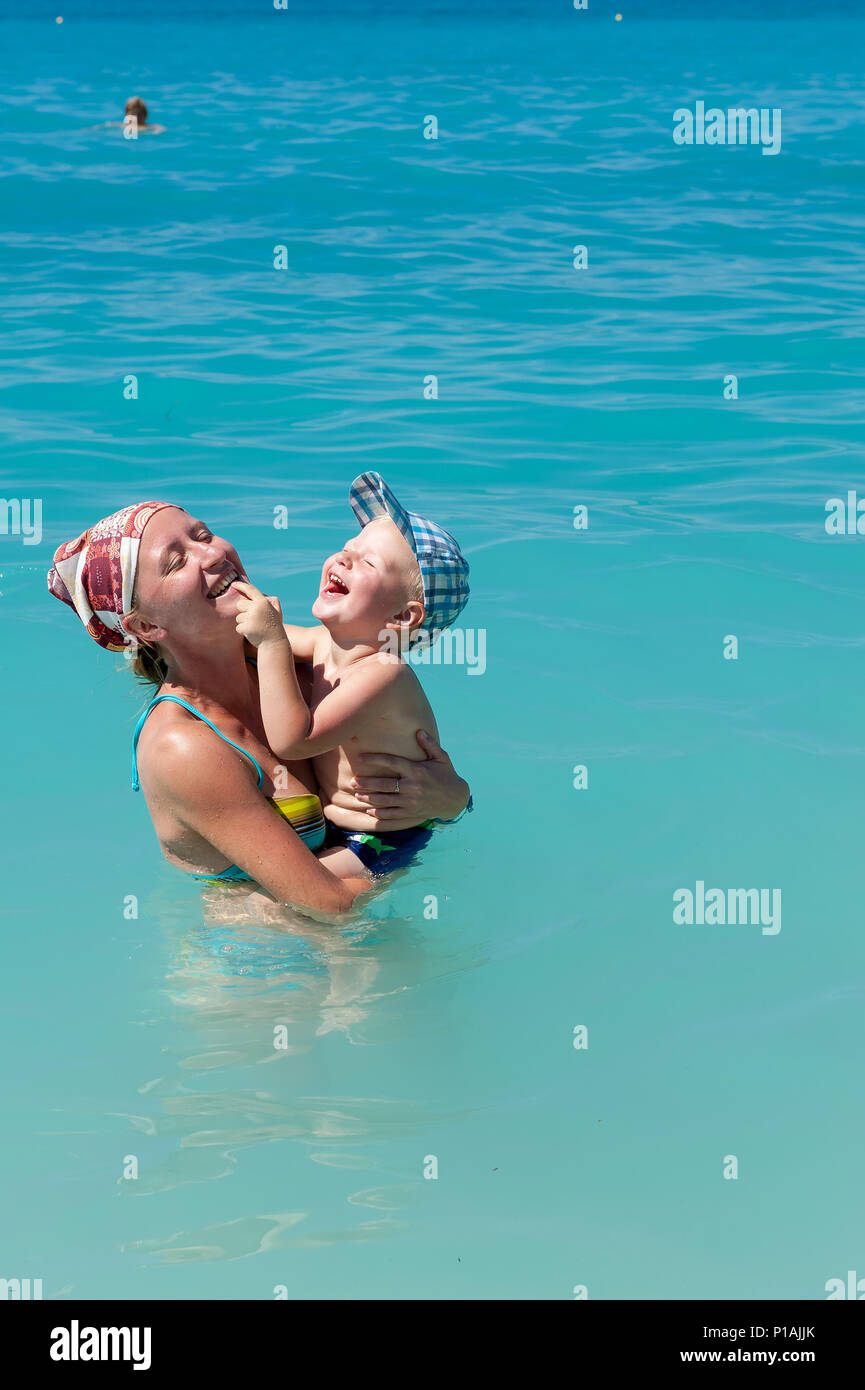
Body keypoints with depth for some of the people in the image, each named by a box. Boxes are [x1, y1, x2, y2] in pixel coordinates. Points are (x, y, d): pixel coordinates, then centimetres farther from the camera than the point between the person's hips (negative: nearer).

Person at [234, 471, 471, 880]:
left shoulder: (383, 675, -28)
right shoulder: (327, 643, -1)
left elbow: (292, 740, -37)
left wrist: (271, 640, -37)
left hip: (381, 848, -9)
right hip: (332, 826, 9)